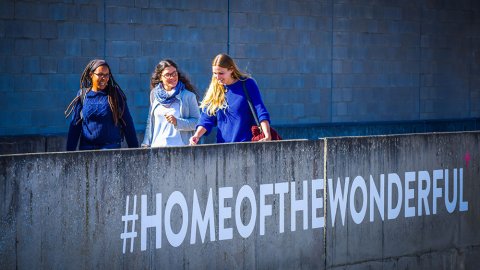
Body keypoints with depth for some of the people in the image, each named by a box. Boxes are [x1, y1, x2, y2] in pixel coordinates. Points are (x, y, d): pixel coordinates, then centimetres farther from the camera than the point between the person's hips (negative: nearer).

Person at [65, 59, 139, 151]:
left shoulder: (115, 95, 1)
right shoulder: (82, 95, 6)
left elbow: (127, 124, 5)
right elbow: (74, 124, 10)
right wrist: (70, 151, 6)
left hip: (111, 147, -3)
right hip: (87, 148, 3)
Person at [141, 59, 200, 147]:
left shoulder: (188, 95, 0)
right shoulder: (154, 94, 11)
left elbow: (197, 122, -2)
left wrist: (177, 122, -15)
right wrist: (146, 144, 13)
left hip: (180, 146, -3)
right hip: (157, 146, 3)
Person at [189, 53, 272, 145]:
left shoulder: (247, 85, -1)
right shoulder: (214, 90, 9)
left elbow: (260, 111, -8)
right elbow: (206, 119, 9)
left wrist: (267, 136, -22)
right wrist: (197, 136, -9)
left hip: (247, 145, -3)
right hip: (223, 146, 3)